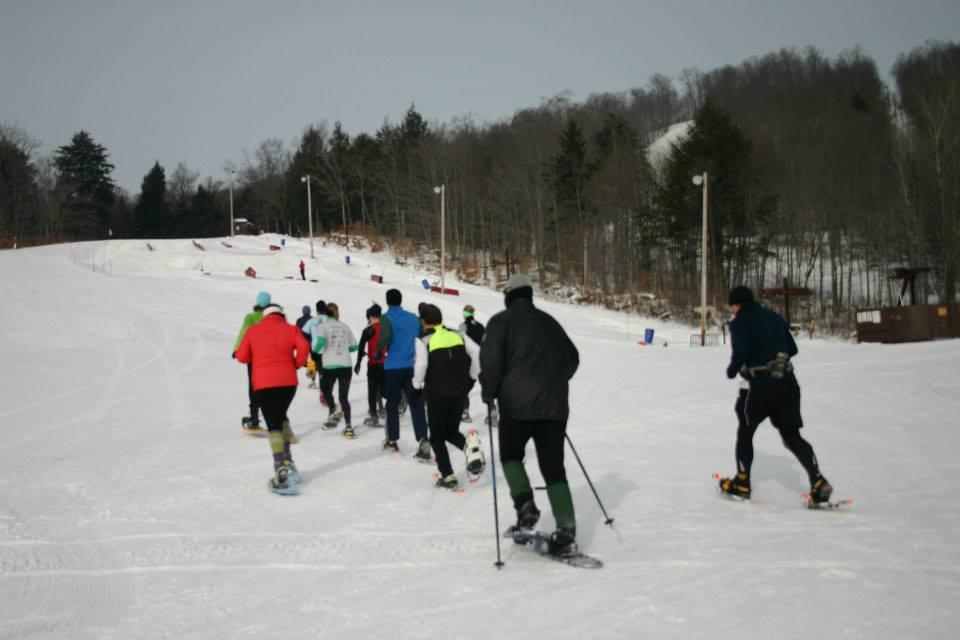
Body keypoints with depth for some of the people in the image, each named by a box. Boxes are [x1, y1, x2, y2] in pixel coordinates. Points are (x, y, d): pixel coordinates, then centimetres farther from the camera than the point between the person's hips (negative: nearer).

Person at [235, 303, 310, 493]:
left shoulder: (253, 330, 8)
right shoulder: (290, 329, 6)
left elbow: (241, 356, 5)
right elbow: (303, 347, -10)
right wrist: (296, 364, 6)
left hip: (264, 384, -1)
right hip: (288, 382, 1)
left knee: (274, 426, -4)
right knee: (281, 417, 24)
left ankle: (281, 469, -20)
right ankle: (287, 460, 15)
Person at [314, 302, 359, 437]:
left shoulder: (323, 326, 0)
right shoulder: (345, 327, 10)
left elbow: (320, 341, -17)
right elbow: (354, 346, 11)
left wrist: (315, 350, 4)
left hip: (329, 366, -2)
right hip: (346, 366, 2)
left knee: (326, 389, 24)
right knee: (344, 396, 5)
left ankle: (334, 411, 2)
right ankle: (348, 426, -5)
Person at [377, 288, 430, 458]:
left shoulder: (387, 318, -5)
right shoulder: (413, 318, 10)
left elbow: (385, 336, -22)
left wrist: (379, 349, -4)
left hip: (392, 367, -3)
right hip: (412, 366, 3)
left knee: (392, 404, 12)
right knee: (416, 404, -1)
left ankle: (392, 440, 21)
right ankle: (422, 440, -16)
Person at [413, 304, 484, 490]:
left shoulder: (423, 340, -6)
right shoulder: (458, 336, 7)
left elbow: (421, 364, -20)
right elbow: (477, 353, -2)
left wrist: (417, 384, -4)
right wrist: (472, 376, 8)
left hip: (437, 393, -4)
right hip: (459, 390, 4)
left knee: (437, 436, 12)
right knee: (451, 431, 19)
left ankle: (447, 475, 5)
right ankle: (470, 446, -13)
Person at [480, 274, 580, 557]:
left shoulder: (502, 321, 0)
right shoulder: (549, 322, 16)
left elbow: (491, 360, -12)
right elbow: (572, 358, 21)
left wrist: (489, 392, 1)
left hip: (517, 405, -4)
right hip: (554, 406, 4)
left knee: (511, 455, 19)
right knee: (553, 467, 5)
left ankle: (525, 505, -2)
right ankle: (566, 531, -4)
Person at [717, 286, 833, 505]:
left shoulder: (740, 322, -6)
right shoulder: (774, 317, 14)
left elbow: (740, 352, -17)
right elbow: (792, 348, 15)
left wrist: (732, 371, 1)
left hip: (760, 386, -5)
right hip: (787, 382, 5)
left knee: (745, 432, 14)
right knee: (792, 435, 6)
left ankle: (742, 483, 21)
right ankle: (818, 481, -9)